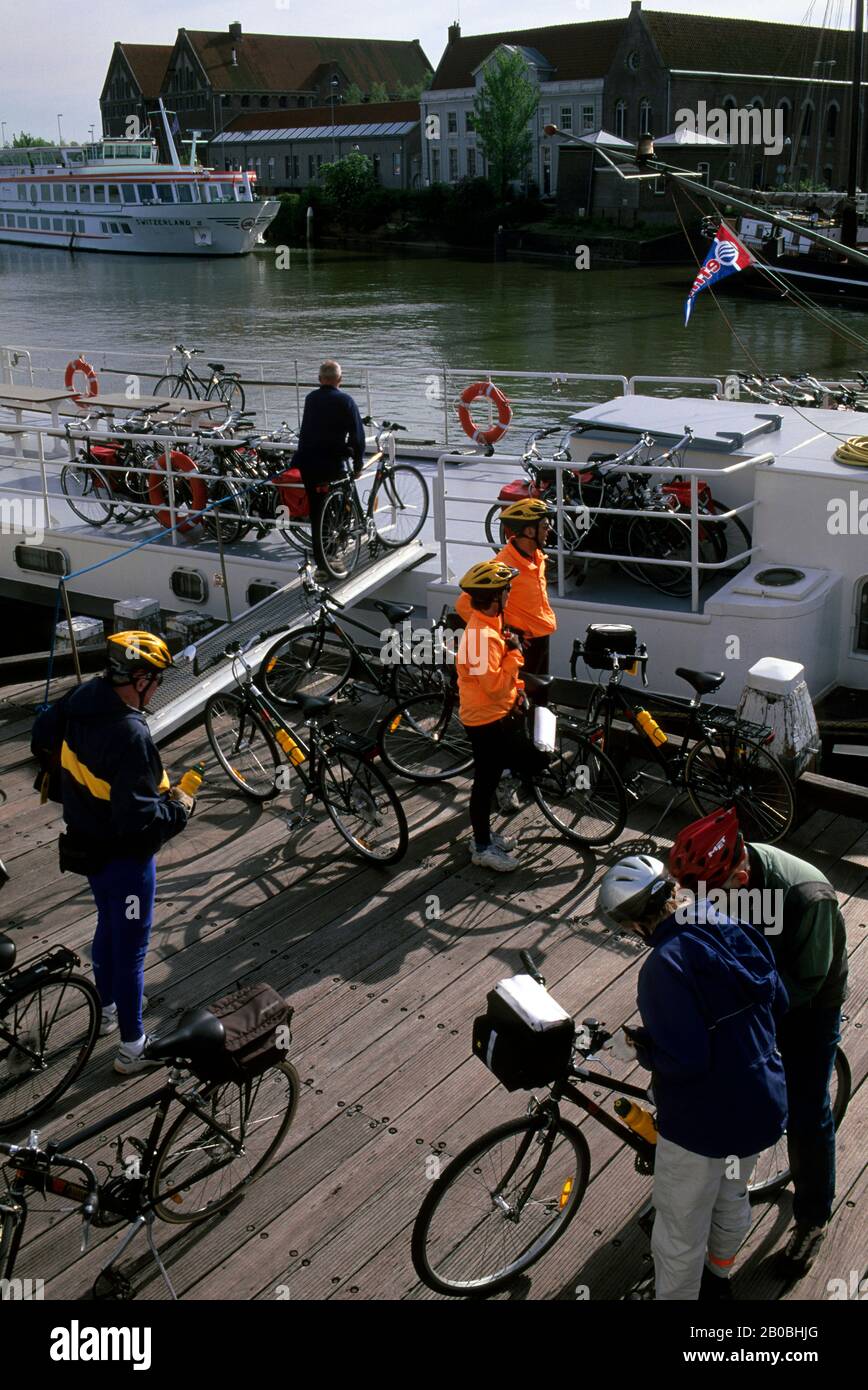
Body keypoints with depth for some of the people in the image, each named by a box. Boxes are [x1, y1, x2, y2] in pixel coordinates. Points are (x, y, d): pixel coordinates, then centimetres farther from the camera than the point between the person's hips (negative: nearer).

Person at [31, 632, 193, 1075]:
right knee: (130, 947, 8)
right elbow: (137, 819, -34)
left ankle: (107, 1007, 50)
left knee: (108, 925, 29)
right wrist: (178, 809, -16)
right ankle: (132, 1048, 23)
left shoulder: (83, 697, -9)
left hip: (86, 842, 9)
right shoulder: (130, 737, -34)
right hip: (124, 856, -8)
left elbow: (42, 736, 10)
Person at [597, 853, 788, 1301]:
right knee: (732, 1200, 33)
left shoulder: (665, 966, -28)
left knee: (680, 1236, 15)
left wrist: (639, 1045, -12)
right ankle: (718, 1277, 57)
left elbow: (684, 1060, -30)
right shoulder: (738, 932, -6)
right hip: (764, 1107, 8)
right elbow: (778, 1003, 6)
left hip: (703, 1124, -8)